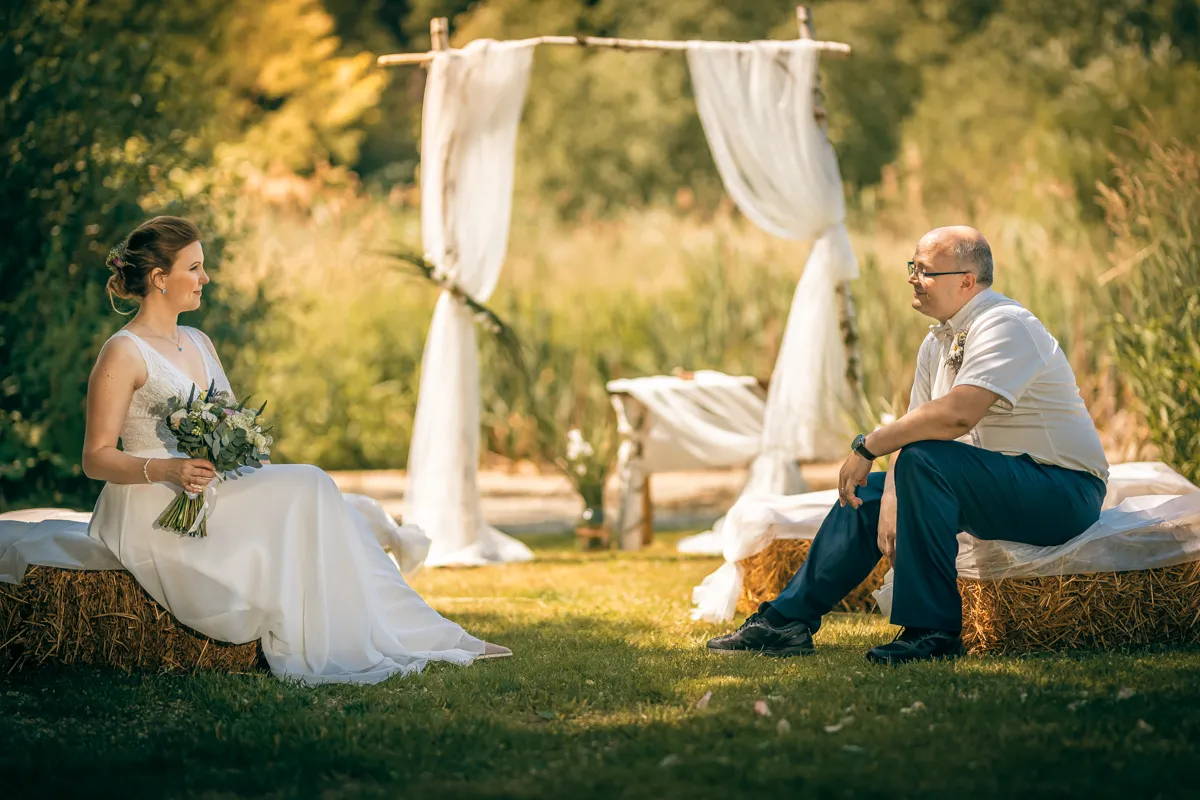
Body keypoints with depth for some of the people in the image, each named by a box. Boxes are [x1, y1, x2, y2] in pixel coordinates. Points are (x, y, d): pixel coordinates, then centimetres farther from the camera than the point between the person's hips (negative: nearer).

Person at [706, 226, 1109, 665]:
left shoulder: (1004, 325, -19)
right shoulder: (938, 343, 10)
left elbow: (957, 415, -33)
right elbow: (914, 427, 7)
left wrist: (868, 446, -24)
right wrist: (891, 500, -11)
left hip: (1063, 491, -10)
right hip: (992, 483, 10)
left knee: (924, 461, -30)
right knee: (868, 492, 11)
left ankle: (932, 631, -24)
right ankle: (788, 620, 17)